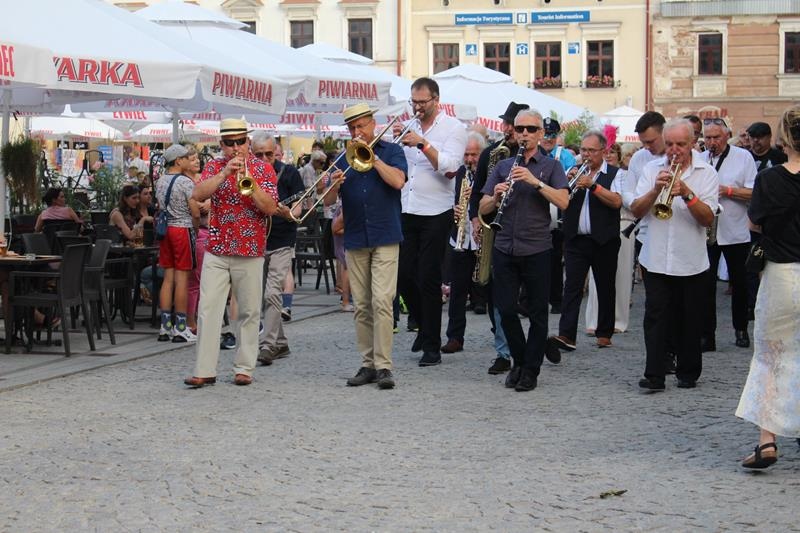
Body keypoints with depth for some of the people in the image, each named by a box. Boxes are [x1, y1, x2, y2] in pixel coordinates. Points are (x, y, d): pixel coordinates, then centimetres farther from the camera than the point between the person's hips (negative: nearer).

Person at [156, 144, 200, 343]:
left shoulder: (161, 182, 12)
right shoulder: (185, 182, -11)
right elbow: (195, 213, -10)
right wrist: (196, 227, 5)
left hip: (164, 229, 7)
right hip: (183, 229, -7)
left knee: (168, 278, 9)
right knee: (182, 278, -4)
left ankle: (165, 326, 10)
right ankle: (180, 328, -3)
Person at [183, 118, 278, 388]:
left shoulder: (262, 168, 2)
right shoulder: (214, 167, 8)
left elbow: (270, 208, -8)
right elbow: (198, 195, -10)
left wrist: (250, 181, -20)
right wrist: (225, 173, -19)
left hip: (250, 251, -1)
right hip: (216, 250, 1)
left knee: (249, 312, 3)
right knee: (208, 309, -5)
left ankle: (244, 367, 12)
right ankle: (204, 370, -3)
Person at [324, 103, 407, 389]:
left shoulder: (391, 151, 5)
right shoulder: (344, 159, 13)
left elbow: (397, 181, -14)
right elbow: (328, 201, 5)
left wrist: (371, 156, -11)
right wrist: (335, 185, -17)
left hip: (385, 238, -4)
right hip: (355, 240, 4)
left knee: (382, 302, -12)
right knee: (362, 306, 6)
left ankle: (383, 366, -10)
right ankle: (367, 364, 12)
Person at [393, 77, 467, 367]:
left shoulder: (453, 128, -2)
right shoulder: (408, 127, 12)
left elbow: (450, 166, -15)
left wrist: (422, 144, -22)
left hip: (435, 214, -5)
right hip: (405, 212, 5)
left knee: (428, 280, -3)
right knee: (404, 277, 6)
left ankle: (432, 346, 6)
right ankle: (425, 326, 29)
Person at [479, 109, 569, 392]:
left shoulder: (551, 166, 4)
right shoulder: (503, 166, 12)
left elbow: (563, 202, -11)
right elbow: (483, 208, 9)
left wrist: (535, 181, -21)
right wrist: (496, 196, -13)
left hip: (537, 250, -2)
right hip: (504, 249, 3)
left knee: (537, 313, 2)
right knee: (506, 309, 2)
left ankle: (531, 370, 12)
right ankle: (519, 361, 21)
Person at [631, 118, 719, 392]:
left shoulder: (706, 173, -1)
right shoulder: (652, 169, 5)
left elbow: (707, 218, -10)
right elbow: (636, 211, -2)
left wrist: (686, 193, -23)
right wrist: (656, 189, -17)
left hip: (691, 262, -1)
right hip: (656, 259, 1)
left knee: (688, 319, 8)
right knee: (656, 317, -5)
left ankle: (688, 373, 20)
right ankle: (654, 375, -6)